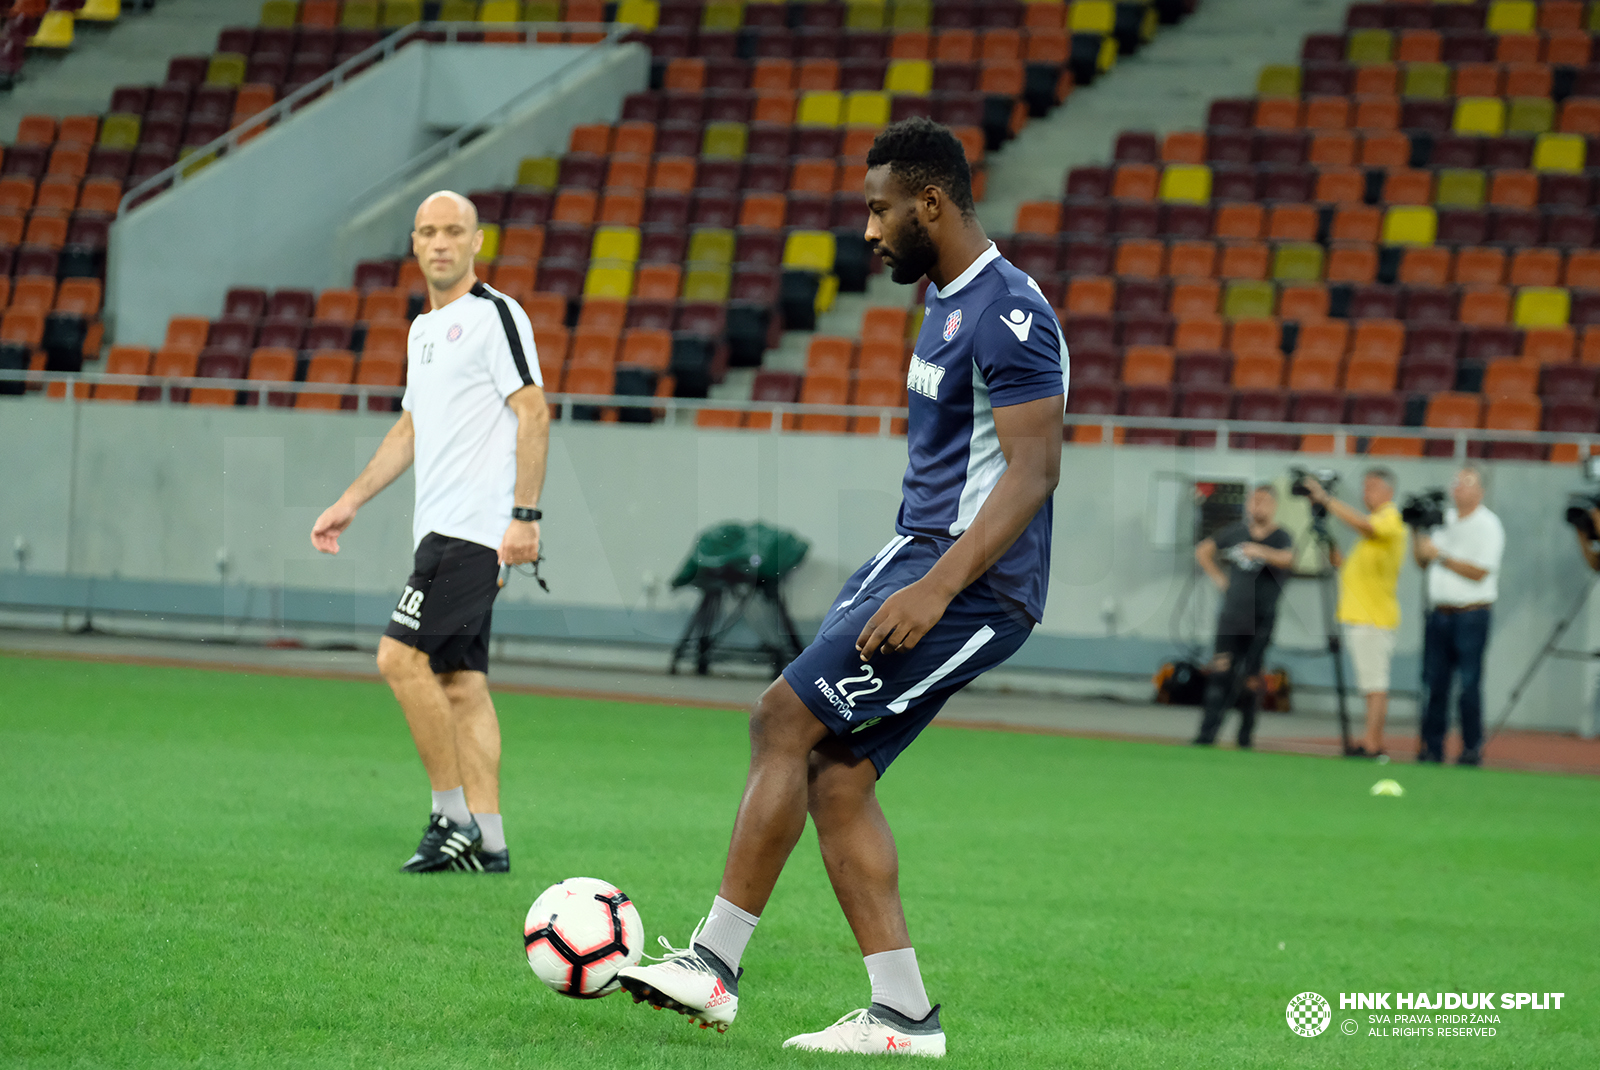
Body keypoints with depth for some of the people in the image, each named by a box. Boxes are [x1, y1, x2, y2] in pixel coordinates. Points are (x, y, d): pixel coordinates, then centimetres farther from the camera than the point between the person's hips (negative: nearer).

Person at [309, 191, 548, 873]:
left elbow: (533, 413, -13)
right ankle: (487, 842, 6)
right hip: (441, 531, 9)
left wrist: (524, 515, -19)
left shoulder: (495, 316, -7)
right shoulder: (424, 329, 19)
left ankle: (453, 815, -8)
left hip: (473, 527, -9)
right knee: (461, 682, 6)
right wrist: (351, 501, 26)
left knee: (401, 657, -14)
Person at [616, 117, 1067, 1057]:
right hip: (921, 559, 10)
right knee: (836, 775, 4)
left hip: (972, 584, -10)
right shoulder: (949, 302, 17)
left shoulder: (1007, 312, -15)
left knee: (783, 725, -13)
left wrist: (935, 589, -28)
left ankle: (714, 964, -9)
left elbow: (1033, 470, -22)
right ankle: (902, 1015, 5)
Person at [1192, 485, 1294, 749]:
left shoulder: (1281, 537, -4)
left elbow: (1286, 559, -27)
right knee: (1221, 671, -8)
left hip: (1262, 618, -3)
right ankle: (1207, 734, -12)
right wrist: (1218, 578, 12)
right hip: (1231, 615, 3)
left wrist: (1261, 551, -44)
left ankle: (1245, 735, 10)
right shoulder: (1236, 531, 10)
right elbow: (1203, 551, 23)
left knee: (1250, 680, -1)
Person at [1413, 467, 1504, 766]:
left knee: (1469, 683, -6)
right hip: (1439, 614, 6)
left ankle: (1472, 748, -1)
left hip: (1471, 615, -6)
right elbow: (1423, 562, 19)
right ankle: (1431, 747, 6)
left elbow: (1478, 572, -13)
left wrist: (1440, 555, -14)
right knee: (1434, 682, 3)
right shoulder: (1444, 519, 15)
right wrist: (1419, 534, 3)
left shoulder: (1488, 526, -3)